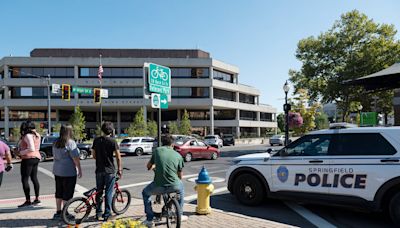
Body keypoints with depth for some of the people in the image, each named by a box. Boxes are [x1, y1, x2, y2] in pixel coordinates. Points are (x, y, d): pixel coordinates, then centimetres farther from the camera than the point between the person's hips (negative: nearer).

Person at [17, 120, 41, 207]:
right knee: (34, 178, 15)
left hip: (28, 158, -9)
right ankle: (37, 198, 21)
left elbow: (31, 149, -23)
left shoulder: (28, 136, -15)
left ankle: (28, 201, -2)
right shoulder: (37, 135, 10)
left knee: (24, 180, -3)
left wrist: (21, 152, -11)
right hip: (36, 157, 9)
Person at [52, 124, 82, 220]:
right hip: (68, 172, -8)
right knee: (67, 194, 2)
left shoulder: (56, 143, 8)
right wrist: (80, 170, -10)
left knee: (59, 193, 15)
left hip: (57, 171, 8)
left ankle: (58, 212, 24)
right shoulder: (70, 143, -16)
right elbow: (75, 158, -17)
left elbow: (55, 156, 17)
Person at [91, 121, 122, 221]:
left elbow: (94, 155, 8)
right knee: (108, 193, 4)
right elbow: (118, 157, -10)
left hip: (99, 170, 4)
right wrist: (119, 169, 0)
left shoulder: (96, 140, 3)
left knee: (99, 192, 15)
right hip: (110, 170, -4)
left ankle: (98, 213, 22)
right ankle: (107, 214, 9)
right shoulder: (112, 141, -9)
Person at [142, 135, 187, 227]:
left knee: (145, 193, 31)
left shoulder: (157, 150, 6)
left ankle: (149, 220, 26)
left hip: (158, 186, -1)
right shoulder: (178, 155, 9)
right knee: (181, 188, 38)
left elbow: (149, 166, 17)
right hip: (174, 186, 2)